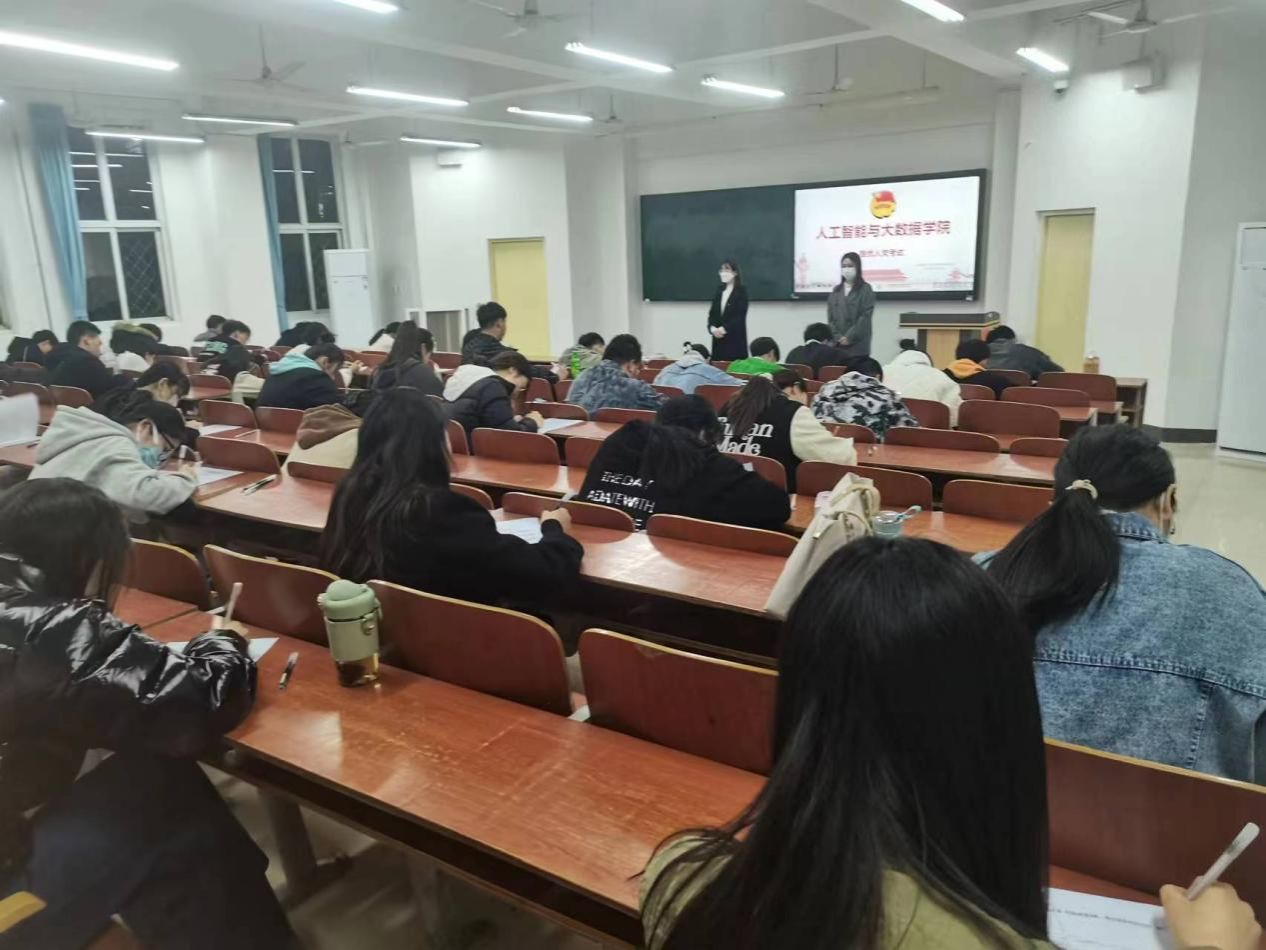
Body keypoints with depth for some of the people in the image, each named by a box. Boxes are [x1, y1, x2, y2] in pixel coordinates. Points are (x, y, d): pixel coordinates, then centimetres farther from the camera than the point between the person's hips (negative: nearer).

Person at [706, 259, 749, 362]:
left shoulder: (742, 291, -2)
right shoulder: (719, 291, 15)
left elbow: (740, 316, -11)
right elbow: (712, 313, 10)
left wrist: (724, 329, -19)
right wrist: (712, 328, -9)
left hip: (735, 339, -5)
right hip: (718, 340, 5)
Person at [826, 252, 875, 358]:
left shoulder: (865, 289, 1)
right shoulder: (836, 290, 14)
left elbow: (865, 316, -8)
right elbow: (830, 316, 9)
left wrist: (850, 337, -14)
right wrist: (837, 336, -6)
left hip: (858, 345, -4)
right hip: (838, 344, 4)